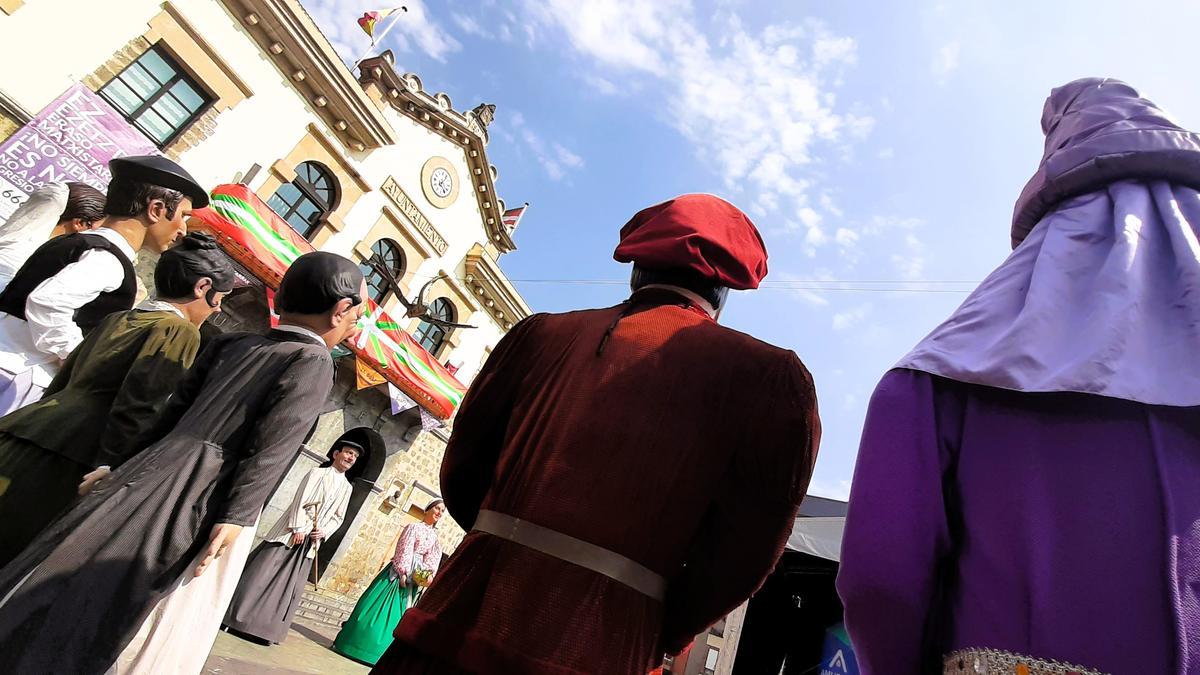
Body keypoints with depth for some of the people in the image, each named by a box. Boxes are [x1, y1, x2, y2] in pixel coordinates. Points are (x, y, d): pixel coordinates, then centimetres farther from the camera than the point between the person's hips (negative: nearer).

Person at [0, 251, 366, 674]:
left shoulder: (228, 343, 10)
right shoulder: (314, 362, -10)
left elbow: (171, 413, 13)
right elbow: (271, 450, -18)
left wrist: (120, 467, 19)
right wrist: (236, 518, -17)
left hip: (163, 470, 6)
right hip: (211, 498, -6)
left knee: (80, 579, 17)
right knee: (166, 626, 6)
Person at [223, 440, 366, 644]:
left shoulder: (346, 487, 11)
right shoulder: (317, 473, -3)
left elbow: (338, 517, 13)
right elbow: (300, 500, -10)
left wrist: (324, 532, -4)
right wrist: (298, 528, -17)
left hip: (311, 540, 5)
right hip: (293, 531, -5)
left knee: (290, 585, 6)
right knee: (263, 573, -3)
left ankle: (267, 627, 14)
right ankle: (237, 617, 11)